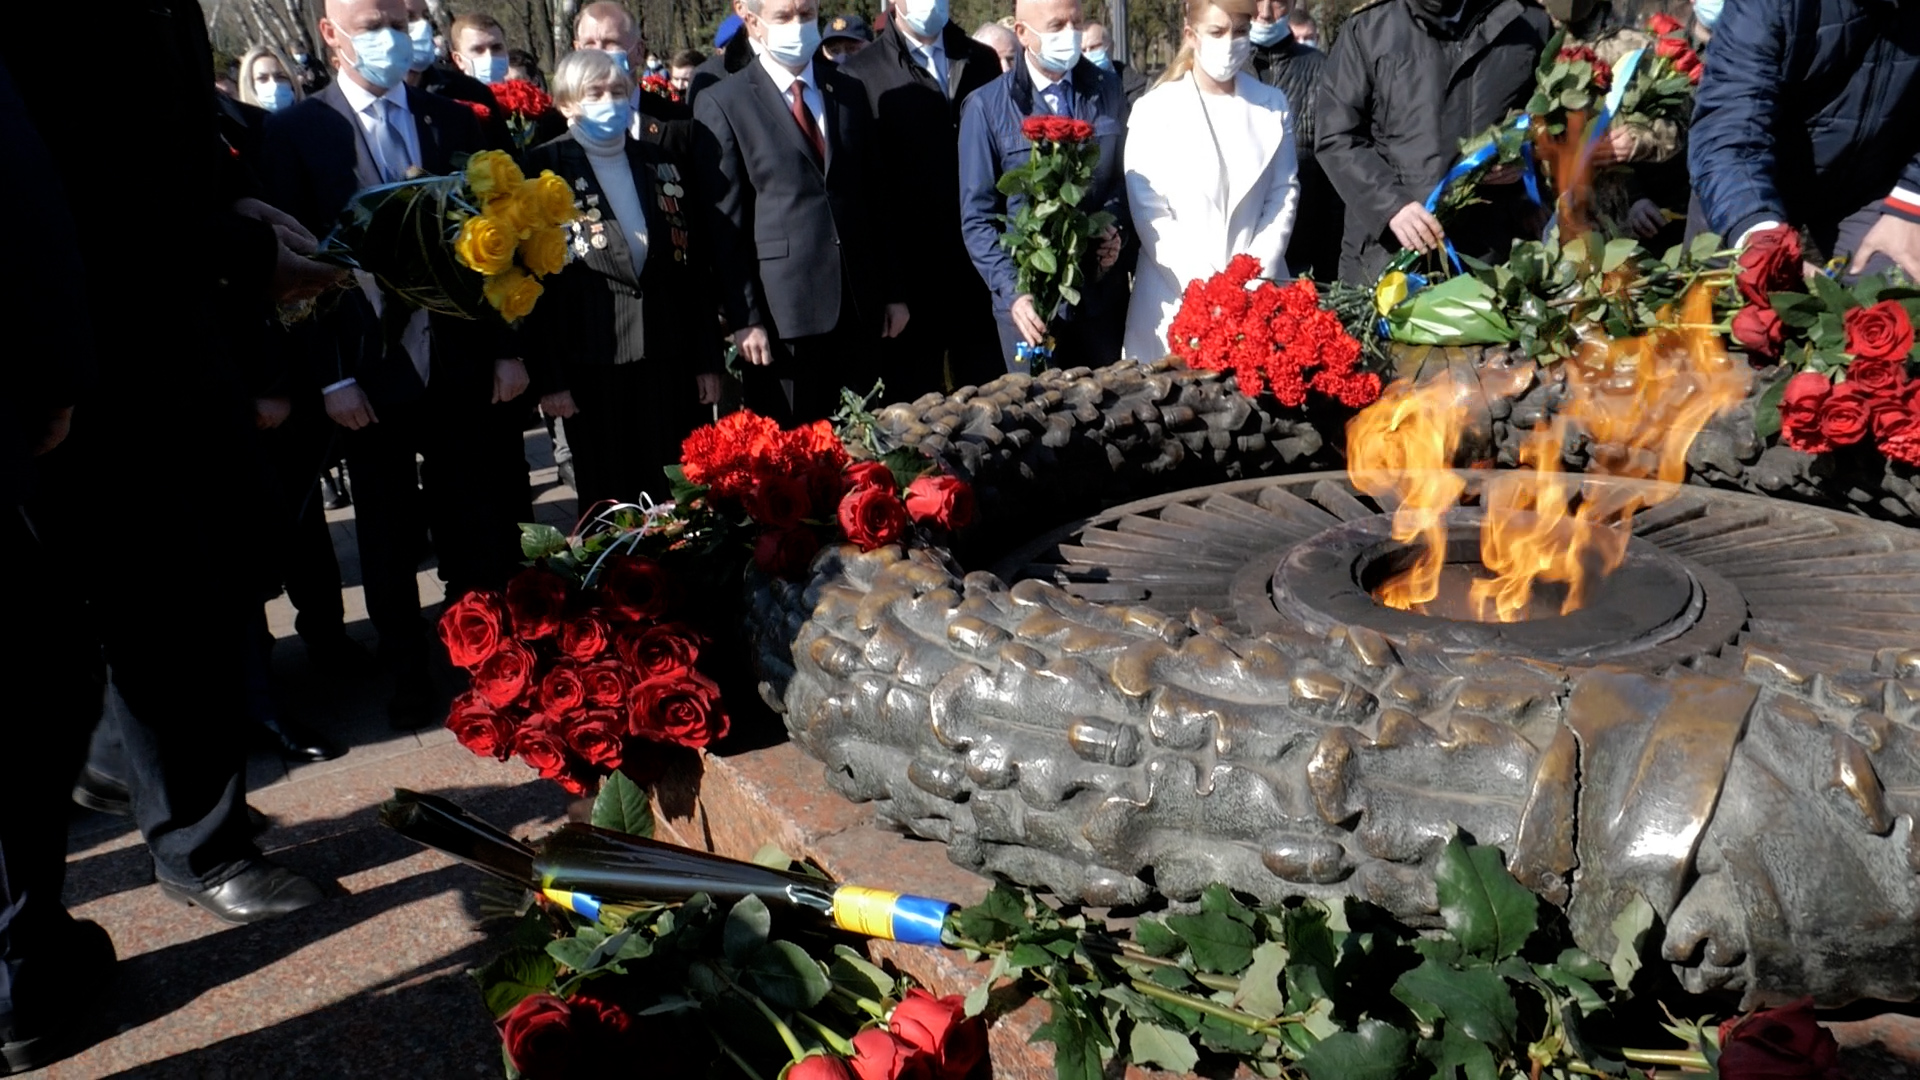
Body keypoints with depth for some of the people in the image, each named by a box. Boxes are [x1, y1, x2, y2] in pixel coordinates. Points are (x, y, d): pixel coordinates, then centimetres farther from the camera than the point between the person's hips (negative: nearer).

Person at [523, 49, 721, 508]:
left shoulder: (659, 163, 13)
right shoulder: (546, 168, 0)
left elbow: (692, 264, 12)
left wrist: (707, 359, 8)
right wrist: (549, 376, -9)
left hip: (667, 358, 4)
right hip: (592, 363, -3)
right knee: (607, 506, 5)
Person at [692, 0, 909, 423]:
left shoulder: (850, 92, 13)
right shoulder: (721, 103, -2)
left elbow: (877, 197, 14)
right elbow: (724, 224, -5)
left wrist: (893, 289, 10)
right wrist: (744, 318, -10)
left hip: (860, 303, 4)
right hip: (782, 308, -4)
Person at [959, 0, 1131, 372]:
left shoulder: (1107, 90, 4)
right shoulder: (987, 108, -5)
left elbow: (1125, 174, 13)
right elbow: (978, 217, -5)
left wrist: (1116, 226, -8)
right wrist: (1011, 291, -16)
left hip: (1103, 290, 3)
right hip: (1030, 299, -3)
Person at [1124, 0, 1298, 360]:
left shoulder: (1273, 106, 8)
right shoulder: (1155, 110, -1)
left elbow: (1284, 193, 7)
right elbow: (1149, 213, -5)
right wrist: (1206, 286, -13)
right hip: (1177, 298, -2)